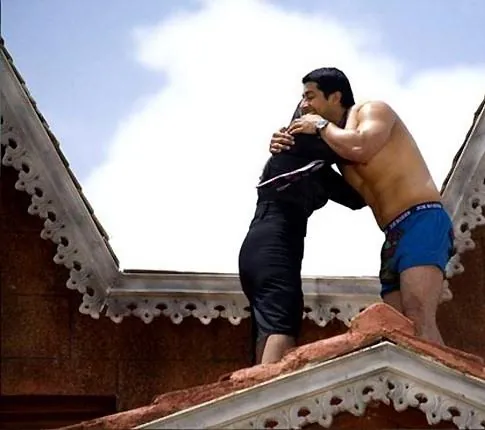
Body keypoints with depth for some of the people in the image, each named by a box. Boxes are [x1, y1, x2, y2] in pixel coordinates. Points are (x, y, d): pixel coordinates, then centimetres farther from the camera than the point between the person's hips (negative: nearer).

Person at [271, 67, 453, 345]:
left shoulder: (374, 110, 2)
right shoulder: (339, 142, 26)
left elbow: (361, 148, -18)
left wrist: (321, 127, -1)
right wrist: (288, 151, 14)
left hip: (422, 221, -9)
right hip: (396, 236, 9)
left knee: (419, 321, -28)